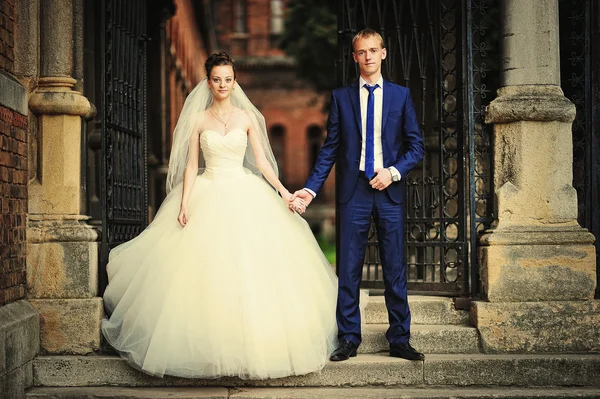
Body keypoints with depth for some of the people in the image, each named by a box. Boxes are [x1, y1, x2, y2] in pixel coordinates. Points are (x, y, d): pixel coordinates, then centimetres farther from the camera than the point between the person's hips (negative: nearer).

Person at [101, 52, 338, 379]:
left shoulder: (247, 117, 7)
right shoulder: (199, 120, 5)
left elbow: (262, 161, 6)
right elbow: (191, 165, 3)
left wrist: (283, 192, -5)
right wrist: (184, 203, -9)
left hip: (244, 197, 1)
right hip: (208, 198, 0)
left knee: (251, 273, -5)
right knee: (206, 274, -5)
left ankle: (251, 345, 6)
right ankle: (209, 348, 6)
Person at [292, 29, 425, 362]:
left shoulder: (401, 95, 8)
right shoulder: (341, 97, 8)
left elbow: (416, 146, 7)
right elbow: (330, 149, 6)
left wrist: (394, 171, -10)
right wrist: (311, 188, -3)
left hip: (389, 191, 0)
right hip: (353, 192, 0)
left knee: (395, 269, 4)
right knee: (349, 269, 2)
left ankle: (399, 339, 13)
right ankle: (348, 340, 11)